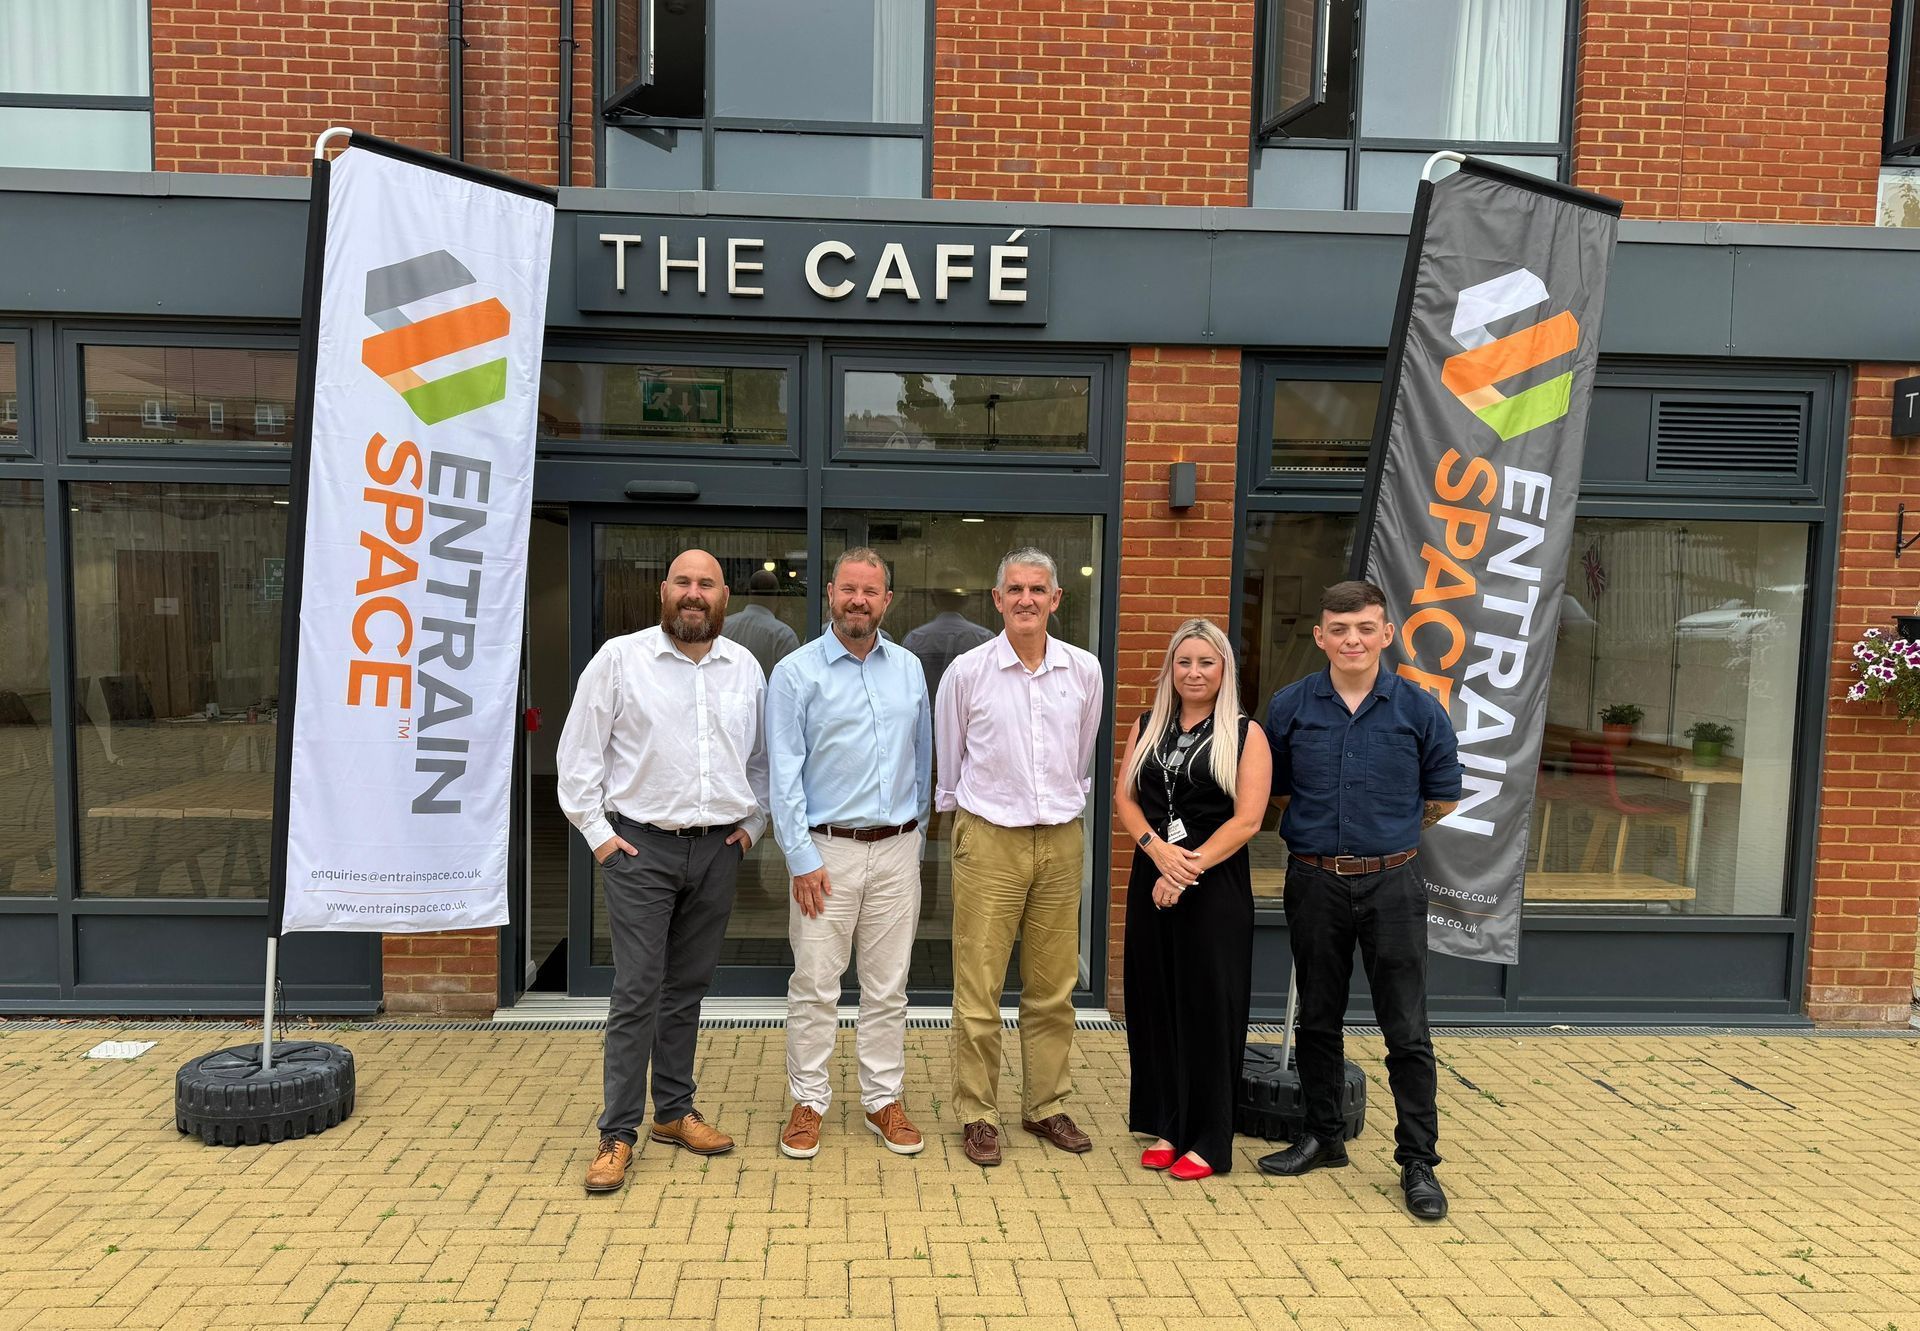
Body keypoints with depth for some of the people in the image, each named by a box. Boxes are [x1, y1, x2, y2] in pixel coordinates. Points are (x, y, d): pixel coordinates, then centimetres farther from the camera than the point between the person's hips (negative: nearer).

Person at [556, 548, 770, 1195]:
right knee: (637, 991, -4)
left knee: (688, 988, 13)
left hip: (718, 850, 4)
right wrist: (598, 832, -5)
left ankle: (674, 1111, 26)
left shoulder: (745, 668, 8)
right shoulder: (620, 658, -3)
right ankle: (618, 1134, 7)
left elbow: (762, 756, 17)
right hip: (642, 847, -3)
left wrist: (753, 823, 9)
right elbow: (579, 752, -2)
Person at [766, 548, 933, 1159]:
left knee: (888, 986, 11)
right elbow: (784, 774, -7)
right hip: (828, 849, -3)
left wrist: (918, 833, 14)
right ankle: (808, 1100, 19)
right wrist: (801, 858, -10)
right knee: (815, 986, 3)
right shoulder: (797, 672, -4)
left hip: (897, 850, 4)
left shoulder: (909, 668, 8)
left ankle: (883, 1099, 23)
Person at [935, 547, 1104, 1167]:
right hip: (989, 841, -3)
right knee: (978, 988, 0)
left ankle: (1045, 1105, 26)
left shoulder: (1084, 671, 4)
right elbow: (947, 762, 9)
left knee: (1053, 987, 11)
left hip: (1062, 841, 3)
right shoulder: (966, 672, -4)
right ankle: (976, 1113, 14)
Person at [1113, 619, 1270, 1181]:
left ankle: (1208, 1140, 15)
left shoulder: (1245, 734, -2)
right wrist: (1158, 849, -13)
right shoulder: (1146, 727, 11)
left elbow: (1247, 821, -10)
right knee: (1155, 1003, 9)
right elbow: (1124, 797, 4)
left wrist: (1189, 867, -17)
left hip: (1216, 887, -4)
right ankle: (1166, 1126, 23)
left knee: (1208, 1007, 2)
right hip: (1150, 881, 4)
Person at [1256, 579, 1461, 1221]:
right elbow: (1274, 790, 12)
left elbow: (1443, 797, 8)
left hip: (1391, 884, -1)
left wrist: (1385, 832, 10)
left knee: (1407, 1031, 3)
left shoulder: (1419, 709, -4)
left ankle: (1418, 1161, 17)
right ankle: (1322, 1136, 30)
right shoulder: (1290, 706, -1)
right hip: (1313, 883, 2)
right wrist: (1319, 830, 9)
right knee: (1317, 1020, 14)